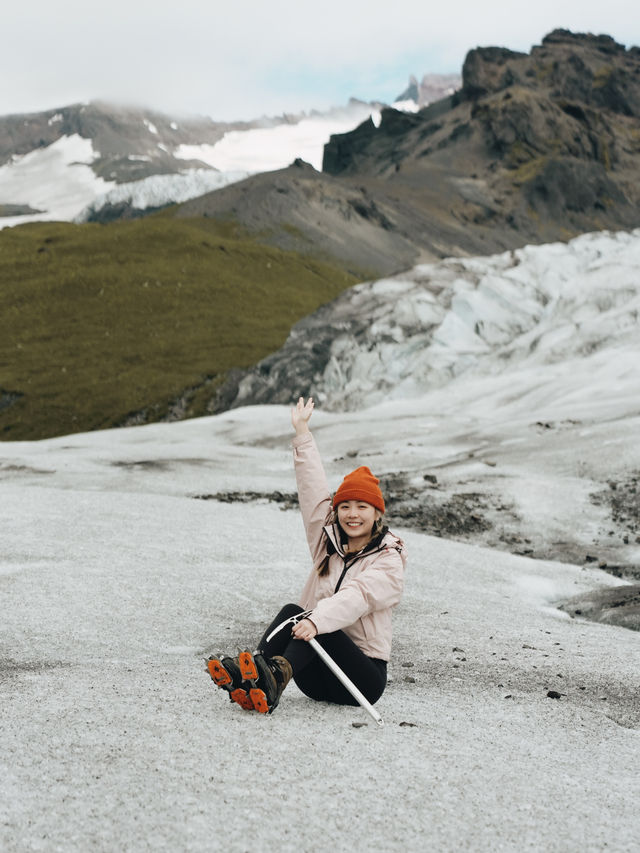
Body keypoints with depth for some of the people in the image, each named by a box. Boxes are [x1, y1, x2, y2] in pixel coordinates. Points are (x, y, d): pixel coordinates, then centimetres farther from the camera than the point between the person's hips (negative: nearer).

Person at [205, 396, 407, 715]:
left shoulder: (388, 560, -4)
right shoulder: (329, 542, 15)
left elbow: (355, 597, -23)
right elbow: (314, 490, 14)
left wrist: (316, 620, -41)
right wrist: (302, 432, 14)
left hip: (363, 676, -5)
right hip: (318, 680, 5)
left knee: (311, 623, -31)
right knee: (292, 611, -23)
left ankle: (274, 679, -59)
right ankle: (248, 677, -45)